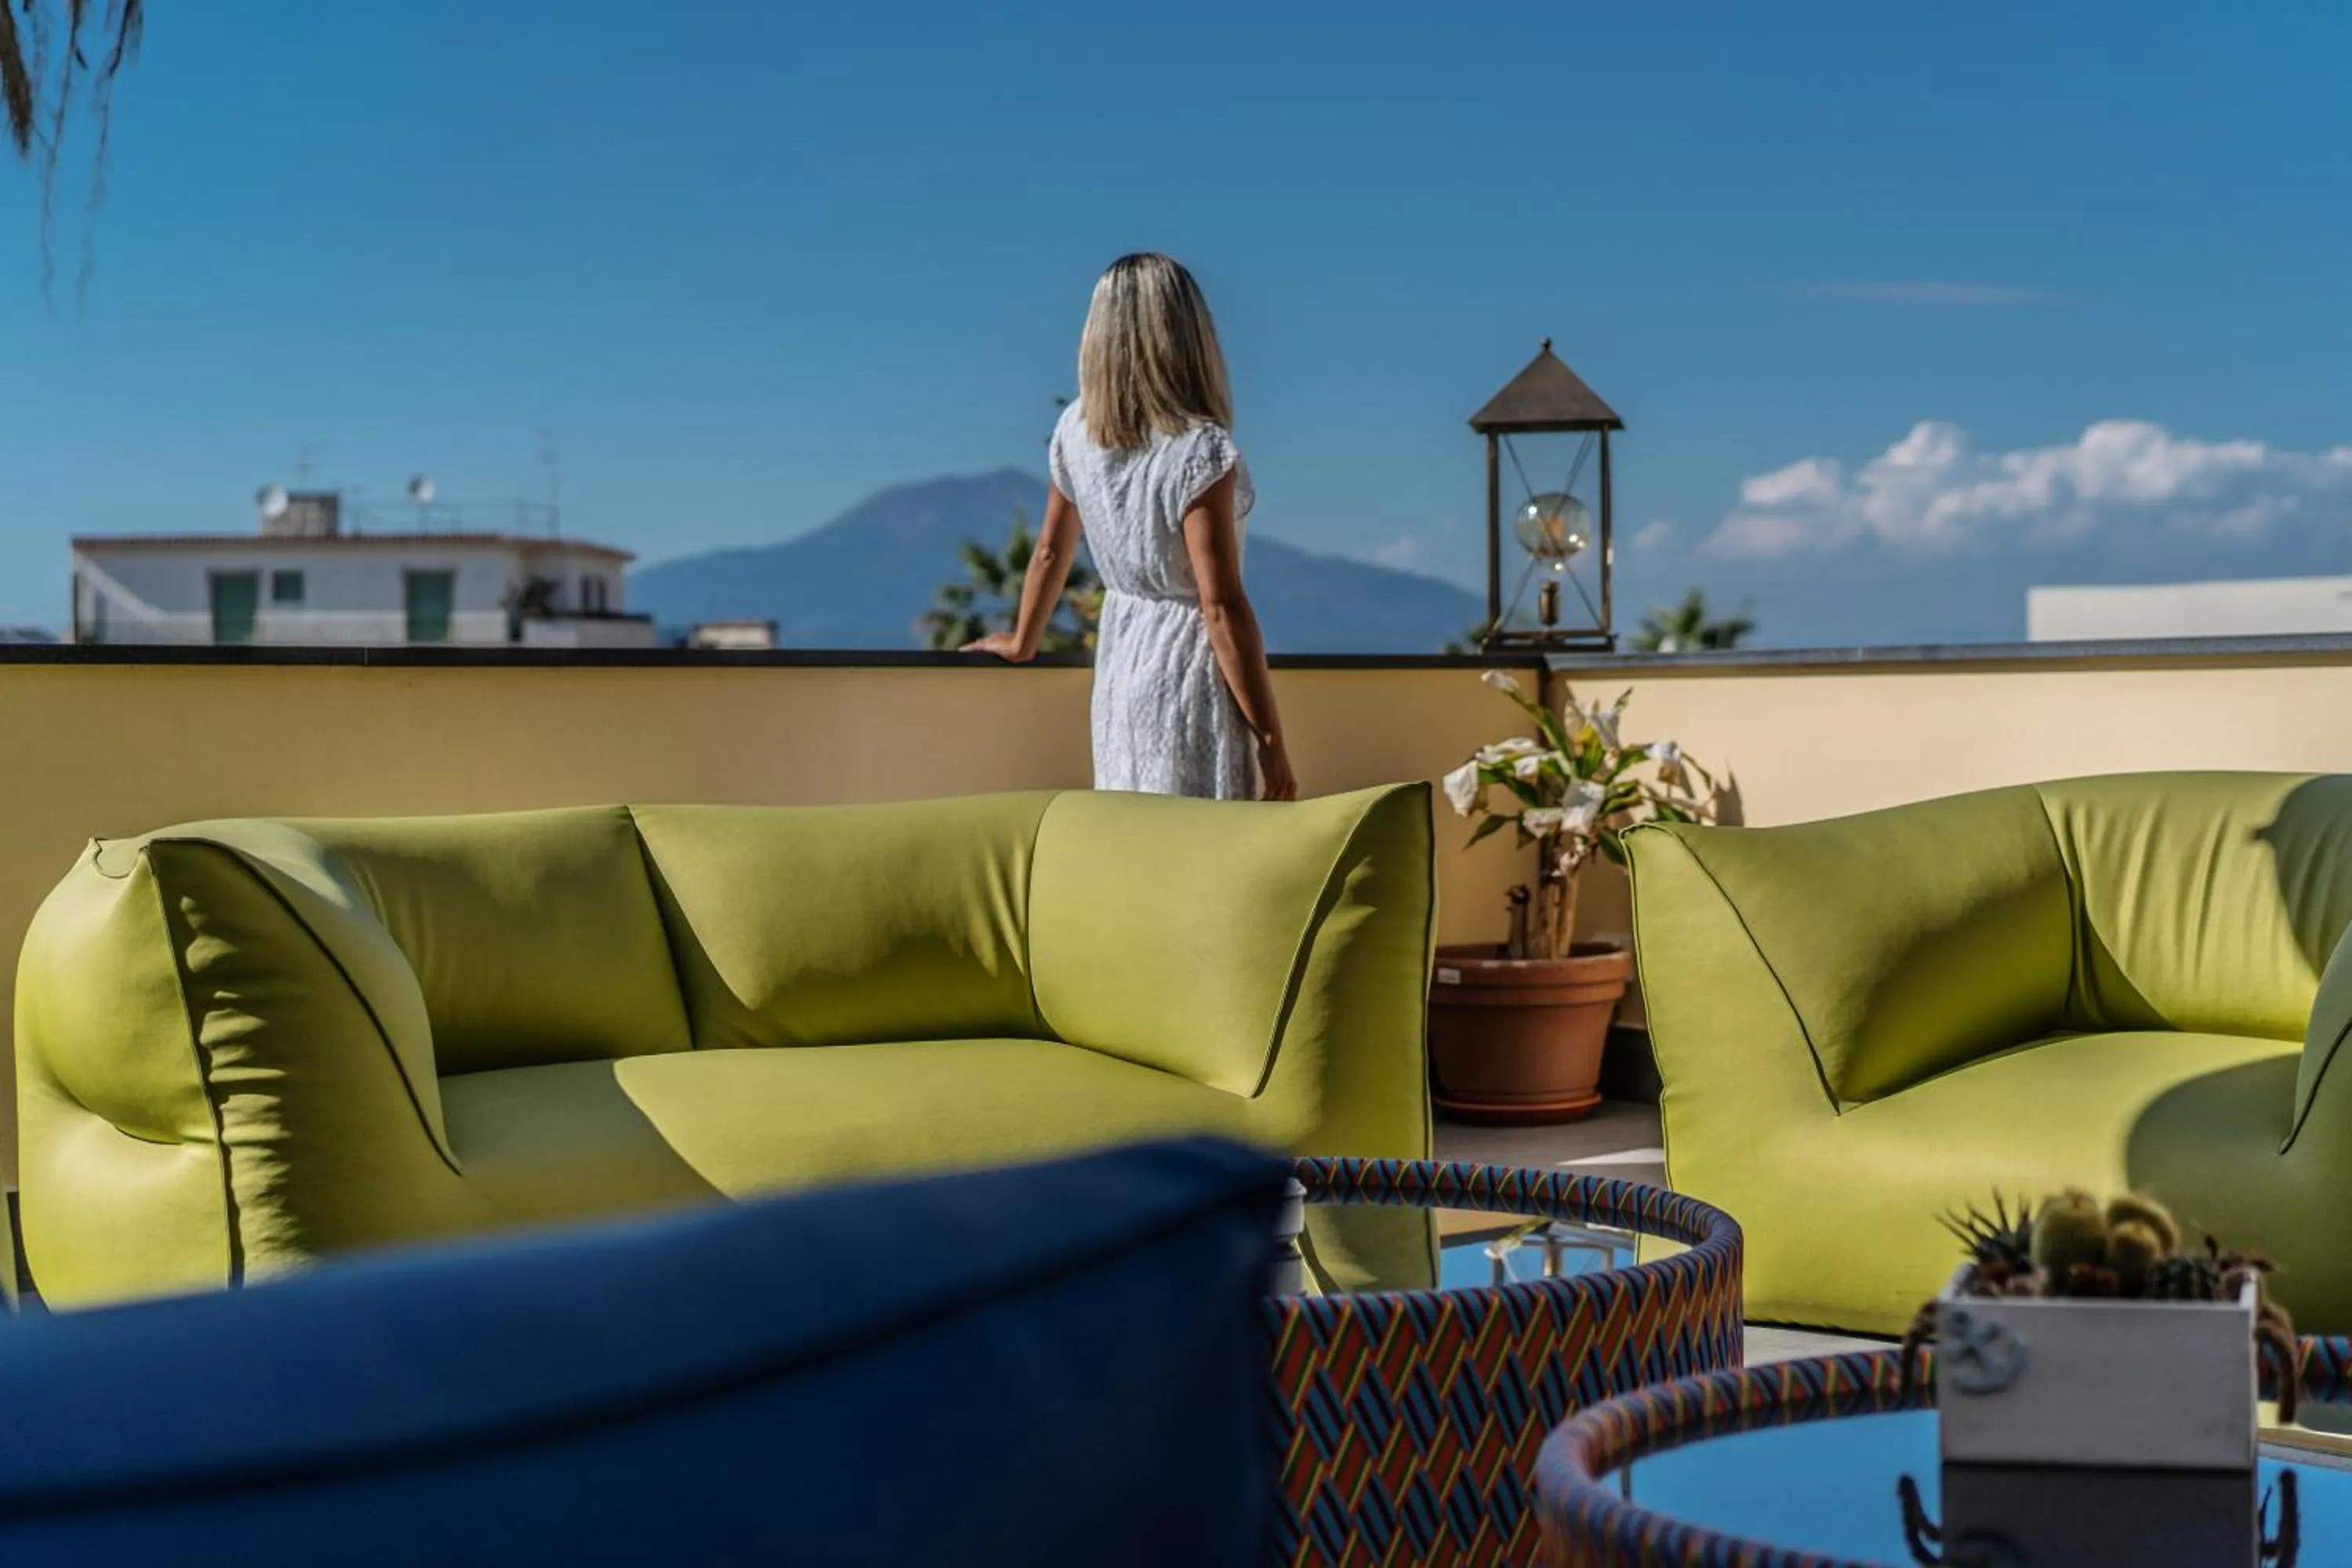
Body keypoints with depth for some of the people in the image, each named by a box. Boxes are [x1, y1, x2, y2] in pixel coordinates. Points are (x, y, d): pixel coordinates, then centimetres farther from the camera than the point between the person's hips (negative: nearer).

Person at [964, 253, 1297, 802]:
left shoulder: (1076, 430, -2)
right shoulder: (1198, 452, -21)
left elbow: (1051, 551, 12)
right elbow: (1222, 608, -21)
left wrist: (1022, 643, 30)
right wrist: (1271, 739, -15)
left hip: (1119, 659, 7)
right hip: (1188, 675, -7)